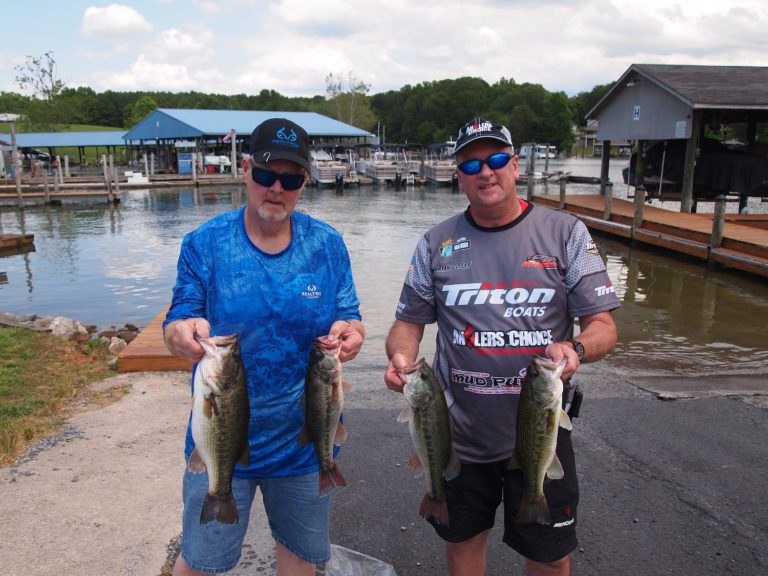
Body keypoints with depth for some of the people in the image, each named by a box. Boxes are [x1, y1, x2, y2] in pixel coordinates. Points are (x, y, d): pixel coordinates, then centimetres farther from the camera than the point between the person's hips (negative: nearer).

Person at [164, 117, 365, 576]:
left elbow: (350, 318, -1)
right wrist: (182, 334, -32)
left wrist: (351, 332, -25)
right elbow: (175, 327, -7)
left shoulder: (328, 245, -3)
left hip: (304, 437, 2)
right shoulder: (205, 245, -8)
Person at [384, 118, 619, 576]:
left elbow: (603, 326, -4)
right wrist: (401, 357, -15)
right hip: (459, 434, 2)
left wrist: (576, 349, -26)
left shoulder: (565, 233, -4)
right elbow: (409, 322, 6)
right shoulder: (436, 243, 2)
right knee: (463, 539, 21)